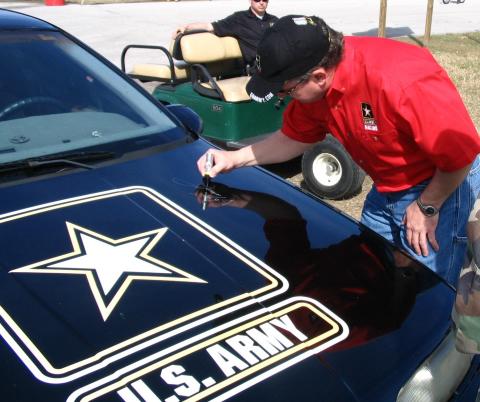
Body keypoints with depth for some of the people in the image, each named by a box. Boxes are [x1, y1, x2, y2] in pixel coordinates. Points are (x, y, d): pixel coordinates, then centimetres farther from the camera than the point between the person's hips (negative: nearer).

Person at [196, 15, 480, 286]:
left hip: (444, 182, -7)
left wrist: (427, 207, -14)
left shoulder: (402, 82, -37)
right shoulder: (313, 87, -13)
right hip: (386, 188, 7)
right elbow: (293, 138, 5)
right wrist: (234, 159, -3)